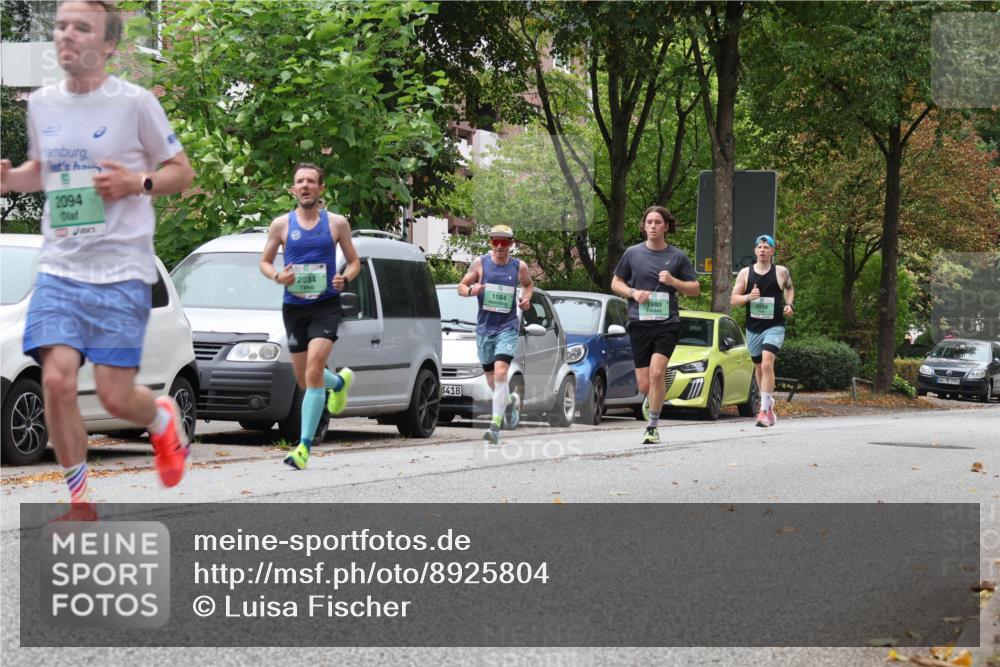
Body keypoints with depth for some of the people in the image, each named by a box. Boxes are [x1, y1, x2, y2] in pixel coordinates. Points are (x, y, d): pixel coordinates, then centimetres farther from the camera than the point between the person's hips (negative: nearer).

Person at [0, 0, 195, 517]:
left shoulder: (135, 103, -5)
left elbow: (182, 173, 4)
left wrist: (137, 182, -15)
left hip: (122, 271, -3)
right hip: (59, 266, 3)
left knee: (115, 396, -5)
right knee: (57, 379, -13)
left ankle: (164, 417, 33)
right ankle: (79, 499, 5)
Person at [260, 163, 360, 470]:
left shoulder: (337, 223, 3)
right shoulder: (282, 224, 5)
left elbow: (354, 262, 11)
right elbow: (264, 261, 12)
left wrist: (345, 278, -11)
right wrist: (277, 276, -10)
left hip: (326, 304, -3)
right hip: (293, 305, 3)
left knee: (313, 371, -19)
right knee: (304, 379, 11)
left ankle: (305, 445, -19)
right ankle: (339, 381, 47)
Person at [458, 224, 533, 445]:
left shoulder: (519, 267, 2)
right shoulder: (480, 263, 1)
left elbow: (528, 284, 22)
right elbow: (461, 286, 7)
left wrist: (526, 299, 1)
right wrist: (471, 290, -16)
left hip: (508, 327, -2)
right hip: (484, 327, 2)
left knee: (500, 372, -19)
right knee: (491, 377, 12)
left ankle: (495, 425, -21)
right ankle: (510, 401, 45)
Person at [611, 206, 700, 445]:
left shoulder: (677, 256, 5)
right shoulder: (632, 253, 7)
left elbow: (695, 289, 10)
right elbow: (616, 283, 15)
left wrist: (673, 281, -9)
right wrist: (634, 293, -5)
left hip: (667, 323, -2)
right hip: (639, 324, 2)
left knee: (656, 372, -20)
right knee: (644, 385, 0)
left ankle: (653, 426, -8)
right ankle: (654, 398, 38)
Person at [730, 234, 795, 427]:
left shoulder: (781, 272, 0)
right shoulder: (745, 273, 3)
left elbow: (789, 288, 20)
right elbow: (733, 299, 3)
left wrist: (789, 304, 2)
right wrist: (748, 297, -16)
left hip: (774, 326, -3)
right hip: (753, 328, 4)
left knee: (767, 364, -20)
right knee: (758, 367, 14)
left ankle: (765, 411, -22)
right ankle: (769, 404, 33)